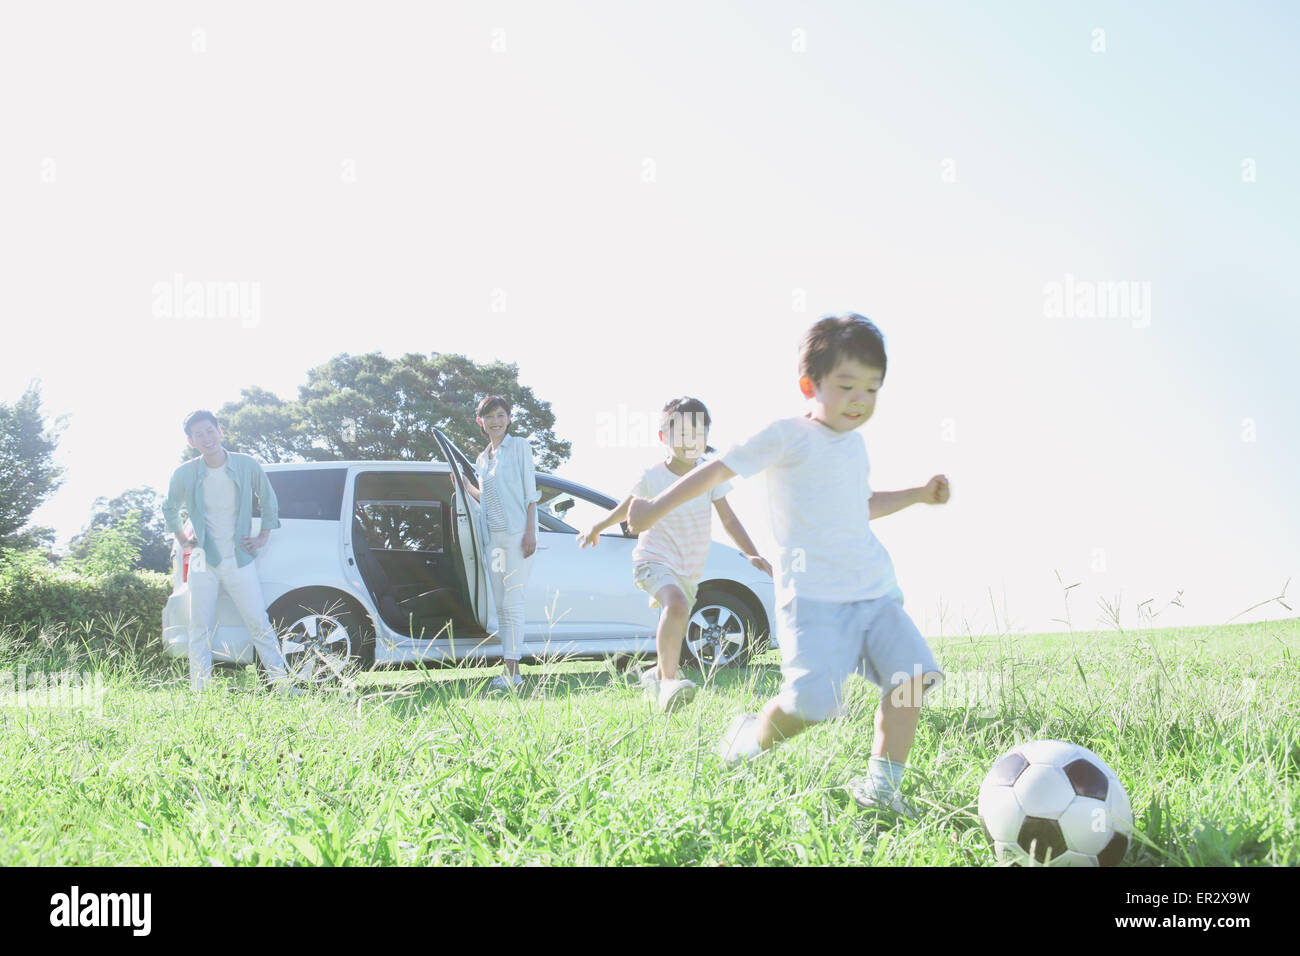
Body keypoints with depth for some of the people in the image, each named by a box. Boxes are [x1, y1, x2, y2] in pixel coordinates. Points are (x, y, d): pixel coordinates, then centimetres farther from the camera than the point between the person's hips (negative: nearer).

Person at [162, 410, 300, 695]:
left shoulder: (247, 466, -5)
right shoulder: (184, 474, -4)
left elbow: (268, 499, 13)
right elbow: (170, 508, 17)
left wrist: (263, 537, 9)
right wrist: (182, 538, 11)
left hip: (239, 561, 0)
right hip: (203, 564, 1)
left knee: (260, 624, -1)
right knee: (200, 630, 2)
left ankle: (281, 683, 4)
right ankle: (200, 691, 7)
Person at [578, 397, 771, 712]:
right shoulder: (652, 477, -9)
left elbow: (728, 519, -1)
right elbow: (628, 507, 9)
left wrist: (752, 554, -12)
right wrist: (596, 528, 22)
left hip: (689, 570, 5)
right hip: (654, 559, -5)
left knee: (673, 637, 15)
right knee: (677, 604, -34)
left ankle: (656, 675, 44)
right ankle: (668, 678, -30)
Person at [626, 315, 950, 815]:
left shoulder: (854, 443, 19)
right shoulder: (787, 436, -4)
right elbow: (719, 469, -3)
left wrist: (917, 494, 26)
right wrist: (656, 507, -5)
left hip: (875, 590, 7)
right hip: (813, 594, -7)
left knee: (913, 674, -8)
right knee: (814, 698, -19)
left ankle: (881, 783, 3)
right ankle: (753, 739, 13)